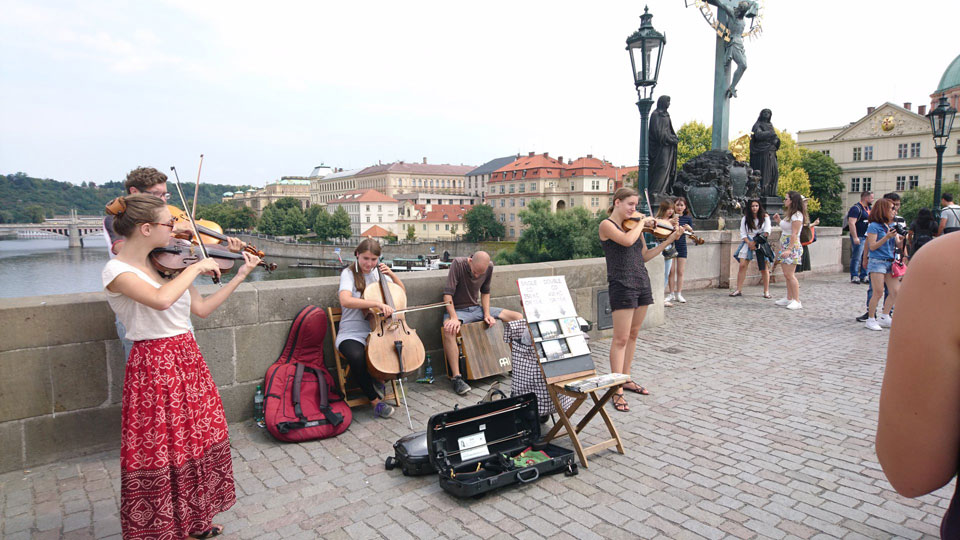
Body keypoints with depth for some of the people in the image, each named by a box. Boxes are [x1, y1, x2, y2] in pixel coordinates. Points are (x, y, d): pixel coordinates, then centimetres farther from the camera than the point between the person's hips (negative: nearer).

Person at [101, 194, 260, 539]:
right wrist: (196, 267, -23)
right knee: (160, 453, 4)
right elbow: (161, 300, -35)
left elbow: (201, 309, 10)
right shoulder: (117, 271, -15)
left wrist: (238, 277, 9)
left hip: (189, 360, 7)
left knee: (199, 442, 15)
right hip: (154, 367, -7)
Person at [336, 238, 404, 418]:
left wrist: (392, 275, -1)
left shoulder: (378, 273, 10)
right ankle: (376, 401, -14)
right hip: (352, 334, -4)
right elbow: (345, 300, -27)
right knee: (357, 357, -37)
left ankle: (379, 378, 6)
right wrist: (377, 304, -36)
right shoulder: (349, 273, -6)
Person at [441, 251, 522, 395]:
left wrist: (487, 314, -3)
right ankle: (456, 377, -35)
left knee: (519, 318, -4)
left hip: (477, 308, 5)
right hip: (458, 309, -5)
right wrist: (454, 318, -33)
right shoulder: (458, 263, -20)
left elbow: (485, 292, 10)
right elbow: (448, 294, -22)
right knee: (449, 330, -42)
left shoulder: (489, 267, -4)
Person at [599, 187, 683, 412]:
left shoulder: (635, 226, 13)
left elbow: (644, 256, 14)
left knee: (633, 335, 14)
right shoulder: (606, 225, -7)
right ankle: (617, 391, -3)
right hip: (622, 285, -7)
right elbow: (627, 240, -26)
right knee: (621, 339, -7)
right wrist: (642, 223, -11)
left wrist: (669, 240, 9)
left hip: (642, 283, 8)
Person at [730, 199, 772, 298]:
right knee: (742, 265, -8)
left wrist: (756, 241, -11)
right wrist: (749, 243, -12)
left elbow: (767, 232, -3)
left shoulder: (765, 217, 2)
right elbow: (743, 233, 3)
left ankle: (766, 291, 6)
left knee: (764, 268, -2)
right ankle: (739, 290, -6)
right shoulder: (745, 219, 6)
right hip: (748, 242, 1)